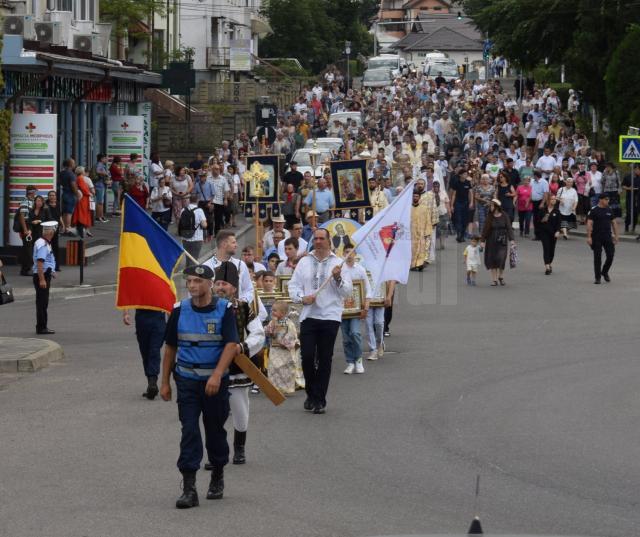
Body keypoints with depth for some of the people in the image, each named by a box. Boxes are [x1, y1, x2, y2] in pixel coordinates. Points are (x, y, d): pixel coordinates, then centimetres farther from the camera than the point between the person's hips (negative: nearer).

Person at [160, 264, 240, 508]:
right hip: (187, 380, 1)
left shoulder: (224, 309, -5)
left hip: (215, 380, -1)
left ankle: (217, 477, 31)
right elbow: (170, 347, 10)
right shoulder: (180, 310, 2)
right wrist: (165, 382, 9)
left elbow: (231, 345, -13)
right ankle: (188, 488, -9)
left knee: (215, 430, 11)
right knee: (189, 431, -6)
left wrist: (217, 376, -24)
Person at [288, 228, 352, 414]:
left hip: (330, 317, -1)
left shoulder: (338, 263, 4)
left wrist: (338, 278, -16)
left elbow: (348, 292, 1)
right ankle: (311, 393, 16)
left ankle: (319, 399, 7)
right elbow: (293, 286, 9)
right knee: (307, 356, -4)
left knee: (324, 360, 1)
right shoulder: (304, 262, 10)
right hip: (308, 316, 2)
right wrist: (302, 298, -9)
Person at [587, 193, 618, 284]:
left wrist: (616, 236, 9)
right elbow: (589, 224, -9)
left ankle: (605, 272, 23)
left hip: (608, 237, 4)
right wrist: (589, 237, -15)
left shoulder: (609, 210, 8)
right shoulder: (594, 210, -6)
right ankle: (597, 277, 9)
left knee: (610, 255, -2)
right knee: (597, 258, 1)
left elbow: (614, 223, 14)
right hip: (596, 238, -4)